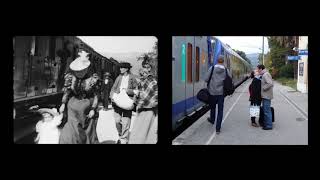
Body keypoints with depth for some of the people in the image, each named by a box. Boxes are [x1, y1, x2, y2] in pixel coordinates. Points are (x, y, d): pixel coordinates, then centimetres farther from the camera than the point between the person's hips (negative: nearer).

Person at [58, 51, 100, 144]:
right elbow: (67, 91, 7)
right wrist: (63, 104, 0)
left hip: (87, 109, -2)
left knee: (88, 132, 11)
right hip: (74, 109, 2)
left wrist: (93, 109, -11)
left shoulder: (93, 79, -11)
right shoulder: (71, 77, -3)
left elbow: (96, 95, -7)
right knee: (71, 131, -6)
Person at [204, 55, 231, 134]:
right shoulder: (226, 70, -4)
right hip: (221, 92, 0)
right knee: (220, 110, 4)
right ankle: (218, 128, 2)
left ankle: (212, 120, 47)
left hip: (212, 92, 0)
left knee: (212, 107, 23)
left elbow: (206, 79, -8)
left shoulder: (212, 68, -8)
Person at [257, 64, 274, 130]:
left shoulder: (266, 75, -17)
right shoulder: (264, 75, 14)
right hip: (265, 96, 11)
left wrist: (263, 88, -19)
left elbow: (270, 84, -28)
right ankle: (265, 123, 28)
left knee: (267, 111, -5)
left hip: (266, 96, -11)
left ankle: (269, 126, 2)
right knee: (264, 110, 17)